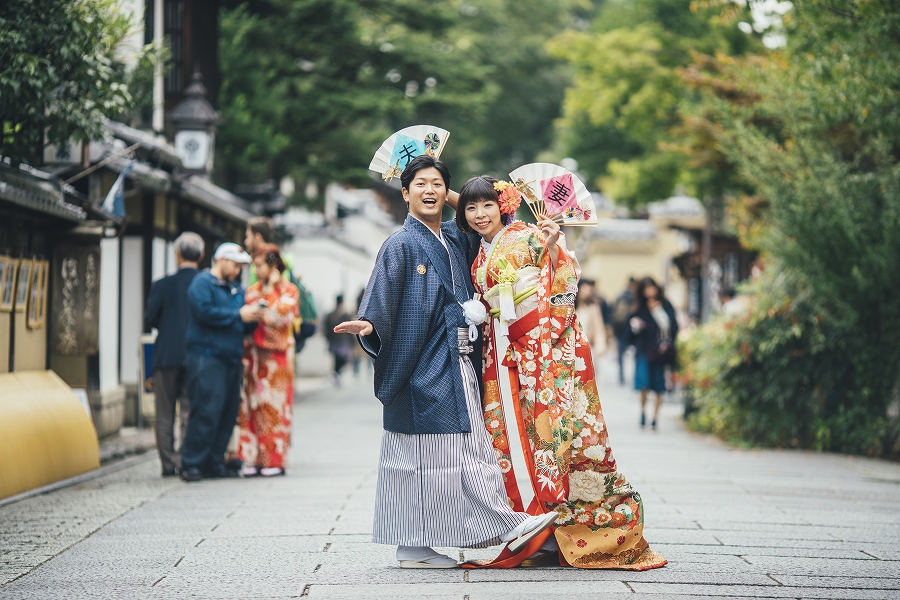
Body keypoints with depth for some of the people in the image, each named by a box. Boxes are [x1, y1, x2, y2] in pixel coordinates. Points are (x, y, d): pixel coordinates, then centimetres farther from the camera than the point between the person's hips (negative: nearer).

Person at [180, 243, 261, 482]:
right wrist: (238, 315, -13)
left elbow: (244, 327, 23)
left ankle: (214, 462, 13)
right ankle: (191, 464, -11)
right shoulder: (202, 283, -1)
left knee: (229, 413, 5)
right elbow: (205, 312, -17)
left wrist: (253, 318, 1)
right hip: (206, 357, -8)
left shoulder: (237, 290, 23)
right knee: (207, 411, -14)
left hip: (231, 359, 8)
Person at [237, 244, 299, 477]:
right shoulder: (253, 291, 14)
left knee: (274, 407, -4)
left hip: (277, 357, -5)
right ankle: (254, 459, 4)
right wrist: (245, 355, 6)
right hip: (254, 356, 5)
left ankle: (275, 460, 0)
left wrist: (271, 290, -10)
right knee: (252, 407, 2)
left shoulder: (288, 290, -1)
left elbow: (280, 316, -16)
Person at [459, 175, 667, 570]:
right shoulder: (479, 257, 17)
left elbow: (565, 281, -7)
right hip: (506, 355, 6)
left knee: (555, 427, -10)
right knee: (512, 432, 2)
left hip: (546, 347, -6)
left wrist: (554, 247, -20)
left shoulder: (528, 238, -2)